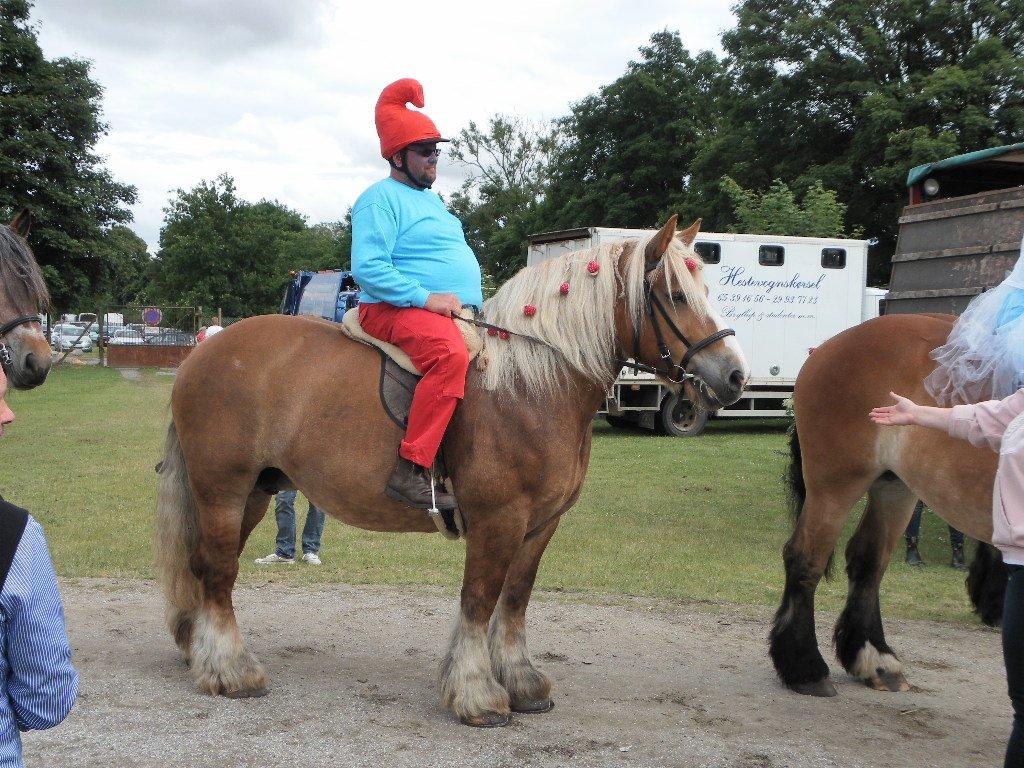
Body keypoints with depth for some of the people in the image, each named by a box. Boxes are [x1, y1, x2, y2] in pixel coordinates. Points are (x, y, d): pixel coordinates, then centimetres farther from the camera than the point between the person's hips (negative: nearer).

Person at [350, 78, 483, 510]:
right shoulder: (382, 198, -5)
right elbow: (367, 267, -17)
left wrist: (472, 304, 17)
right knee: (451, 356, -38)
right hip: (395, 311, -10)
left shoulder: (430, 200, 25)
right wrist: (425, 297, -23)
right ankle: (411, 471, -40)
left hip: (456, 312, 10)